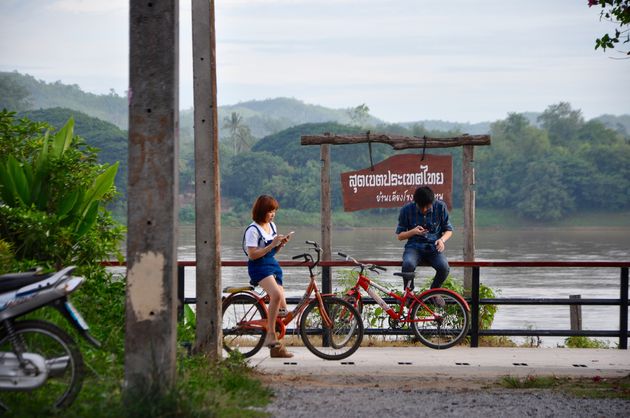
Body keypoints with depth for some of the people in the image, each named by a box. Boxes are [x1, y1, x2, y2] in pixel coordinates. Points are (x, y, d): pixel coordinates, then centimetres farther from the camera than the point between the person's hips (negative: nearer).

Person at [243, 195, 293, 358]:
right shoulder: (253, 230, -12)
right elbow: (252, 255, -17)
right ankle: (271, 335, -29)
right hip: (259, 267, -9)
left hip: (273, 266, 9)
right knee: (276, 294, -34)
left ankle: (275, 347, 12)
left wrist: (281, 244, -1)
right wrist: (272, 245, -19)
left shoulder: (272, 226, 13)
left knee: (282, 309, 4)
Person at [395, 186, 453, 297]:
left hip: (433, 247, 1)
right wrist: (413, 232, -18)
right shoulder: (406, 210, -5)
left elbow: (448, 230, 6)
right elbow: (399, 236, 3)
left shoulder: (440, 207, -4)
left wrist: (442, 239, -17)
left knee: (444, 267, -31)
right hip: (414, 247, -1)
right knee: (408, 264, -37)